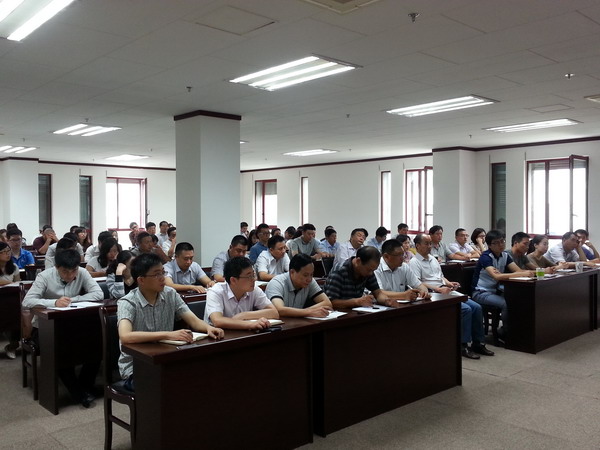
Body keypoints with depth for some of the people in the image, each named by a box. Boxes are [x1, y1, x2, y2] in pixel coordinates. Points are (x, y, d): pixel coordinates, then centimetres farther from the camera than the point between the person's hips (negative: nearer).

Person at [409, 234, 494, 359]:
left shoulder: (433, 259, 22)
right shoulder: (414, 262, -5)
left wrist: (449, 283, 4)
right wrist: (439, 289, -23)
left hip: (446, 292, 8)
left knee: (476, 307, -6)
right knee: (466, 309, -24)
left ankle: (478, 343, 3)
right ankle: (463, 346, -15)